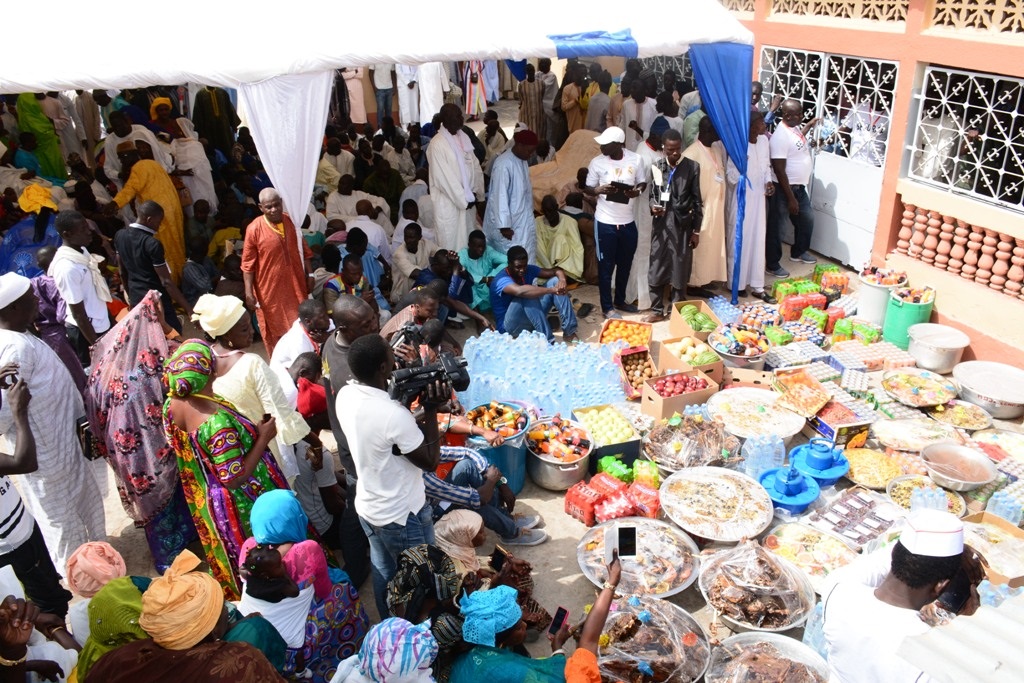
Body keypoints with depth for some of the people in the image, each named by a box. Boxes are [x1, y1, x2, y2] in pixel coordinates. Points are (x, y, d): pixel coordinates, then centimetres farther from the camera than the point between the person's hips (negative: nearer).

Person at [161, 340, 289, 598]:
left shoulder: (171, 405, -12)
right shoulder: (218, 422, -37)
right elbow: (234, 478, -30)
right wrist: (263, 438, -22)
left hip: (206, 498, 8)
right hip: (244, 505, -8)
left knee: (230, 556, 31)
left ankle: (236, 594, 53)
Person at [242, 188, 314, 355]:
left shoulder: (292, 221, -1)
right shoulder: (254, 229, -13)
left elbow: (304, 251, 9)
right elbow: (248, 264, -10)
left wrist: (310, 275, 5)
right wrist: (249, 292, -13)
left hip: (296, 285, 4)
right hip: (269, 289, -4)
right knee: (274, 333, 9)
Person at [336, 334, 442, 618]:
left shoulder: (345, 395, -11)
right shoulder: (394, 415, -35)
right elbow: (431, 462, -20)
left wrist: (418, 409, -4)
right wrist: (431, 411, -19)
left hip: (367, 507, 7)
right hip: (403, 515, -7)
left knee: (384, 572, 28)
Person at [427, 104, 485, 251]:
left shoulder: (464, 138, 7)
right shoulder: (437, 144, -14)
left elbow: (475, 166, 10)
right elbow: (443, 178, -17)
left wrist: (476, 193, 0)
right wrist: (463, 200, -15)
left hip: (468, 200, 7)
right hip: (448, 203, -7)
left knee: (467, 241, 14)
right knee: (451, 245, 0)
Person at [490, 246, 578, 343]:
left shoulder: (529, 270, -1)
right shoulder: (501, 280, -24)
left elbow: (556, 271, -2)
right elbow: (520, 291, -46)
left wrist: (562, 279, -27)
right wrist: (551, 290, -45)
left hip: (532, 317, 7)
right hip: (511, 325, -7)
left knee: (555, 281, -9)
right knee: (528, 296, -36)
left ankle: (569, 332, -16)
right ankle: (549, 340, -34)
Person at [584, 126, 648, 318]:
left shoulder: (635, 159, -4)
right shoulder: (597, 163, -8)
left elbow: (643, 182, 7)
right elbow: (588, 189, 0)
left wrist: (638, 190, -16)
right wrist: (599, 190, -22)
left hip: (628, 222, 3)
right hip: (605, 222, -3)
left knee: (625, 264, 17)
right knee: (606, 266, 5)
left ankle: (620, 300, 36)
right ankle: (607, 307, 19)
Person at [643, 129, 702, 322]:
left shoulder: (692, 167, -3)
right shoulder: (657, 166, 4)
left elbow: (697, 201, -1)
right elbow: (652, 194, 11)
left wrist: (696, 230, -2)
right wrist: (653, 206, -14)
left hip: (682, 226, -2)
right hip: (661, 225, 2)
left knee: (680, 270, 6)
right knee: (656, 268, 5)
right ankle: (657, 310, 19)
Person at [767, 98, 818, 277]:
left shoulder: (795, 127, 5)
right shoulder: (780, 136, -24)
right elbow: (779, 170, -25)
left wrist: (809, 126, 25)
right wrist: (790, 198, -24)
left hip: (800, 187, 10)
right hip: (784, 188, -10)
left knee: (807, 219, 22)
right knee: (776, 227, 3)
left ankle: (798, 252, 42)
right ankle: (772, 265, 15)